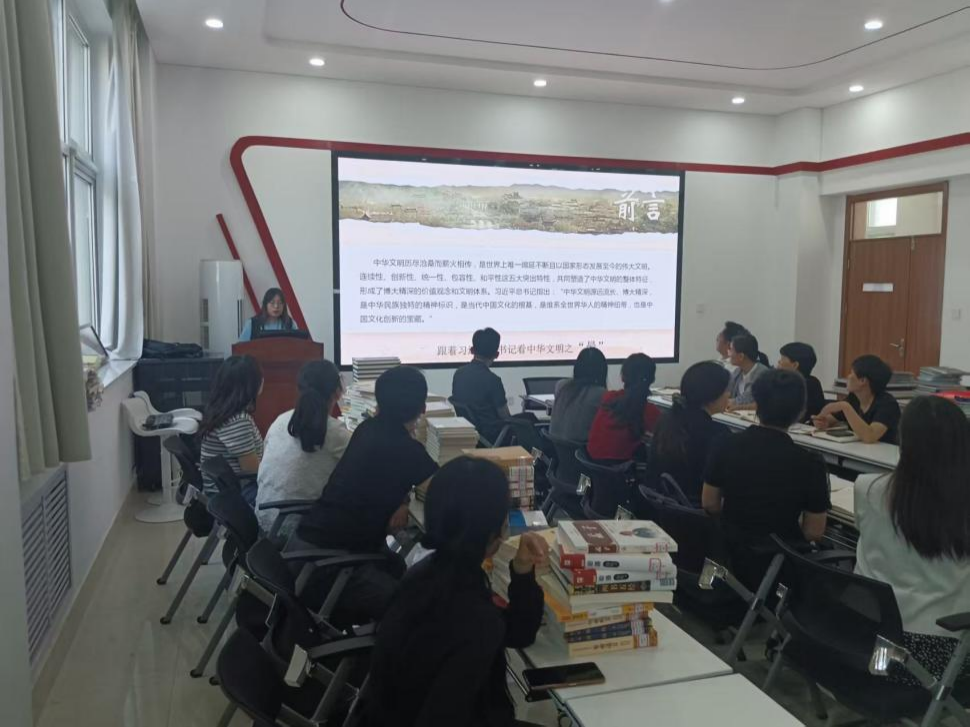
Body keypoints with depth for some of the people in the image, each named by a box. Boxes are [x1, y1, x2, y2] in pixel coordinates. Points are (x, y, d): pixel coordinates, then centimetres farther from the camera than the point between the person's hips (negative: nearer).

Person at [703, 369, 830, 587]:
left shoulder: (726, 445, -11)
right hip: (779, 563, -3)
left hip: (728, 555, 4)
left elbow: (709, 504, 0)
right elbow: (814, 532, -10)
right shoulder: (810, 463, -18)